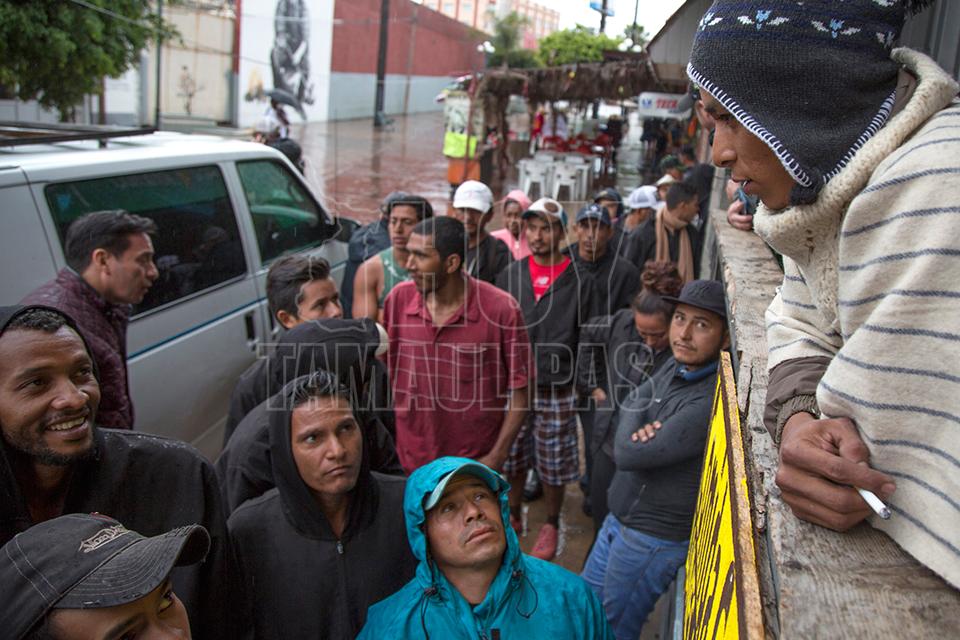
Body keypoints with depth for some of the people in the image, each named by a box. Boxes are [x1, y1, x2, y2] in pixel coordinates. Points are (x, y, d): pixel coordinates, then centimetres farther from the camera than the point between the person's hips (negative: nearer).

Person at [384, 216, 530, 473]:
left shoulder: (502, 309, -17)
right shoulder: (398, 299, -7)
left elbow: (519, 391, -10)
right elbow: (385, 367, 4)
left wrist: (497, 457, -12)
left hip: (475, 461, -2)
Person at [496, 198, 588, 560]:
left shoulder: (578, 279, -5)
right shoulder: (511, 275, 4)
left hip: (557, 390, -2)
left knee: (554, 466, 9)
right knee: (512, 461, 14)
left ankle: (551, 524, 32)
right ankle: (513, 516, 36)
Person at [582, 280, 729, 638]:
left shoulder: (711, 402, -29)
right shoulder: (677, 365, -1)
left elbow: (628, 455, -27)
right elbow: (628, 406, 4)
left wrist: (638, 415, -7)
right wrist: (642, 428, -18)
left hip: (654, 537, -8)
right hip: (620, 518, 8)